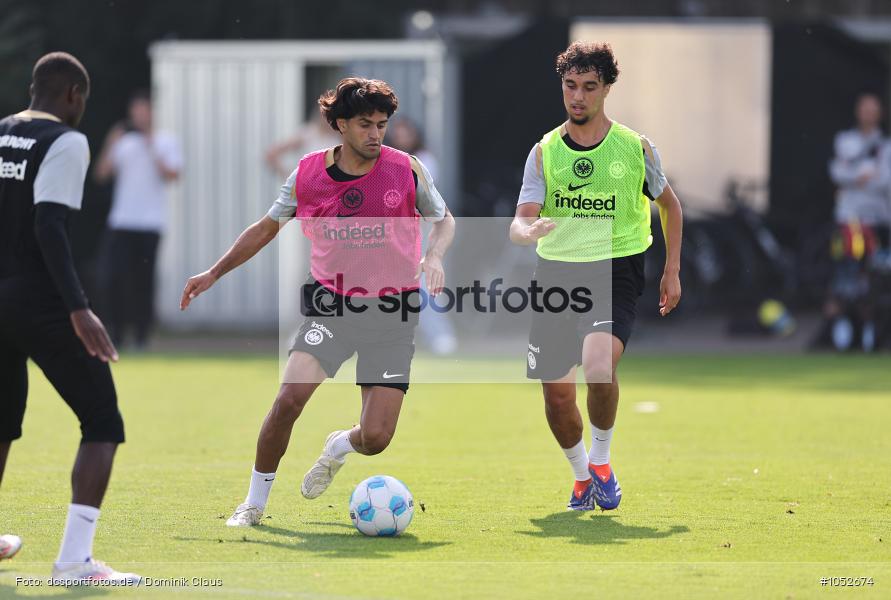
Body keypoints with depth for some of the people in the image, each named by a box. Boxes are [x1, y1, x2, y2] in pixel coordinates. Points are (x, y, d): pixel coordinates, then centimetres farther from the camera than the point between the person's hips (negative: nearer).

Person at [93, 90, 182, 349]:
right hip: (121, 221, 2)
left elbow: (172, 175, -8)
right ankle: (115, 330, 2)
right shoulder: (123, 142, 13)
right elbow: (101, 174, 4)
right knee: (112, 276, -8)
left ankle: (141, 333, 5)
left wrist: (152, 150, -12)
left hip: (150, 221, -2)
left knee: (142, 279, -3)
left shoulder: (166, 142, 6)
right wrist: (110, 145, -8)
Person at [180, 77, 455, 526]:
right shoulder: (307, 174, -2)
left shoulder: (407, 170, -5)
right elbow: (268, 227, 14)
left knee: (375, 438, -9)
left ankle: (339, 447, 31)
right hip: (330, 303, 0)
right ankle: (255, 502, -3)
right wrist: (215, 273, 14)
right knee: (290, 397, -23)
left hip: (392, 313, 0)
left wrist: (433, 256, -10)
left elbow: (444, 220, 11)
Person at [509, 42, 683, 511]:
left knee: (599, 367, -27)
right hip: (555, 272, 3)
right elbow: (519, 223, -4)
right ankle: (580, 474, 28)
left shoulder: (635, 148, 0)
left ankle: (601, 461, -2)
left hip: (616, 270, -3)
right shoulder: (544, 152, 3)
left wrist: (672, 272, 13)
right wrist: (528, 231, -29)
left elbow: (669, 203, 16)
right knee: (556, 392, 1)